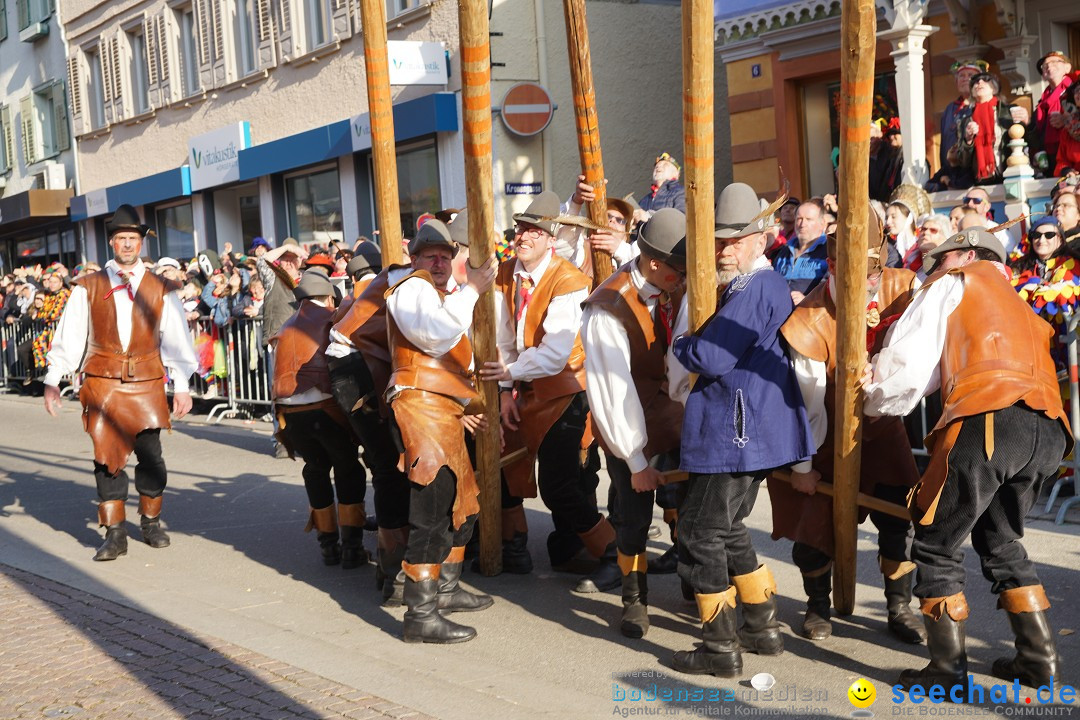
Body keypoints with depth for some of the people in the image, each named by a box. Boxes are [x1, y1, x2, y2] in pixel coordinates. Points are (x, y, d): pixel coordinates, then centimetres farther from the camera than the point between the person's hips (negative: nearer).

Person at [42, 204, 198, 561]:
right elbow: (69, 336, 4)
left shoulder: (160, 290, 6)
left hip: (147, 384, 0)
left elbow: (176, 339, 6)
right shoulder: (88, 288, 5)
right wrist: (53, 379, -2)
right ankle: (115, 534, 6)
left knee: (150, 455, 0)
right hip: (102, 383, 0)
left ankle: (151, 524, 20)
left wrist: (181, 385, 1)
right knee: (107, 456, -1)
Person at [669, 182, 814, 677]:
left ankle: (720, 649, 3)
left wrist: (679, 344, -4)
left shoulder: (752, 290, -18)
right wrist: (694, 344, 8)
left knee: (700, 534, -3)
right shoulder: (771, 285, 16)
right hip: (756, 432, 11)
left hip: (735, 434, -11)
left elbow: (709, 358, -23)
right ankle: (762, 627, 28)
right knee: (727, 530, 21)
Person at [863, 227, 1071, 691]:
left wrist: (876, 402, 28)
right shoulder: (1018, 305, 36)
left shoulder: (953, 284, 16)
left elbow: (908, 364, 10)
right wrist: (883, 380, 26)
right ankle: (1038, 658, 24)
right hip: (1048, 432, 8)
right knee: (999, 541, 24)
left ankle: (948, 670, 5)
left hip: (989, 422, -7)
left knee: (936, 545, 4)